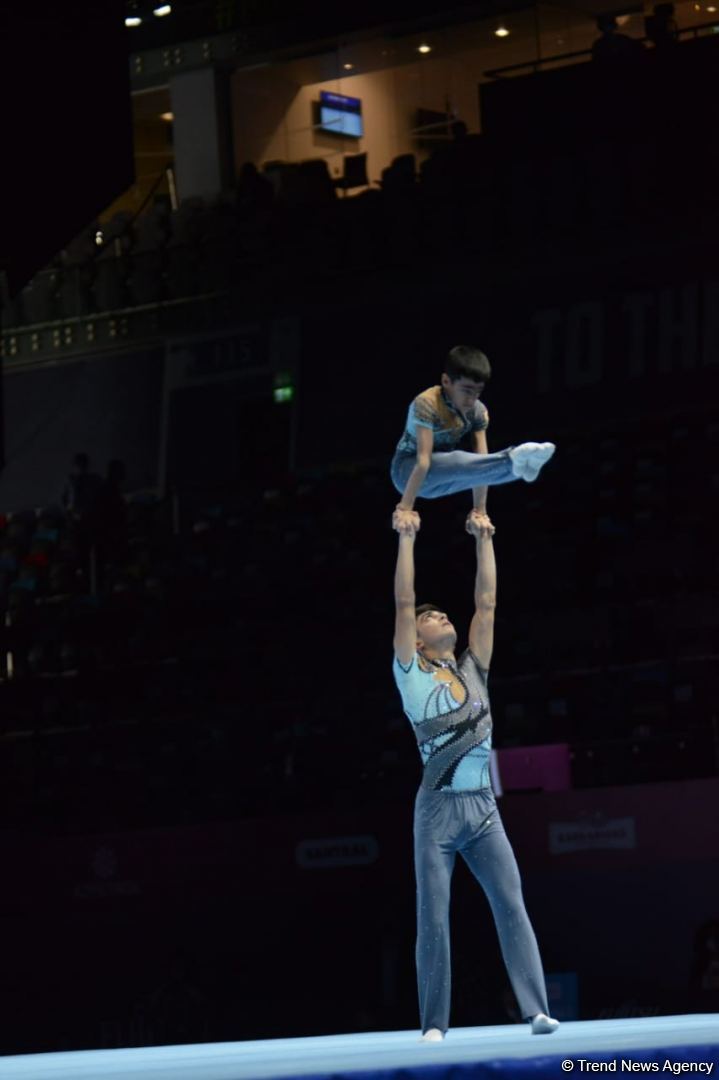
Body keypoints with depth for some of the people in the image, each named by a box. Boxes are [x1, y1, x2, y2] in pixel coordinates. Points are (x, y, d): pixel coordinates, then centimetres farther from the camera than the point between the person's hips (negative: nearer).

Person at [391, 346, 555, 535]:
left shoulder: (478, 411, -7)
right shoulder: (427, 404, -24)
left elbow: (480, 461, -9)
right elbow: (423, 459, -31)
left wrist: (480, 511, -12)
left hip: (439, 480, 7)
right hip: (407, 471, -7)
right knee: (459, 463, -37)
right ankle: (513, 461, -58)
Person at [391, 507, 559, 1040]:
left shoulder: (472, 668, 17)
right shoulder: (412, 673, 5)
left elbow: (486, 603, 16)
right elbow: (403, 603, -2)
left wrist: (484, 539, 16)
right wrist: (407, 540, -2)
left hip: (483, 807, 4)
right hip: (438, 809, -4)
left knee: (511, 905, -8)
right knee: (434, 919, -3)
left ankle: (538, 1010, -14)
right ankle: (435, 1025, 0)